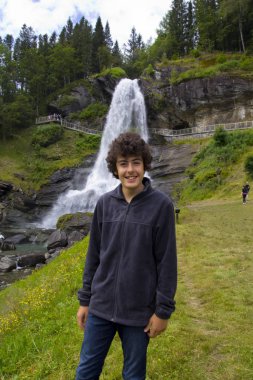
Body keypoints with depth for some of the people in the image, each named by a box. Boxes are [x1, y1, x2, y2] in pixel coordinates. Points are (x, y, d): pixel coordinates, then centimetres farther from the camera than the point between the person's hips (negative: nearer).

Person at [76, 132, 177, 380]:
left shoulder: (161, 205, -13)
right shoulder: (104, 203, -3)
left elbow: (166, 262, -10)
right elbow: (94, 256, 4)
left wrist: (163, 310, -7)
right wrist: (85, 300, 7)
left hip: (139, 310, -3)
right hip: (101, 306, 3)